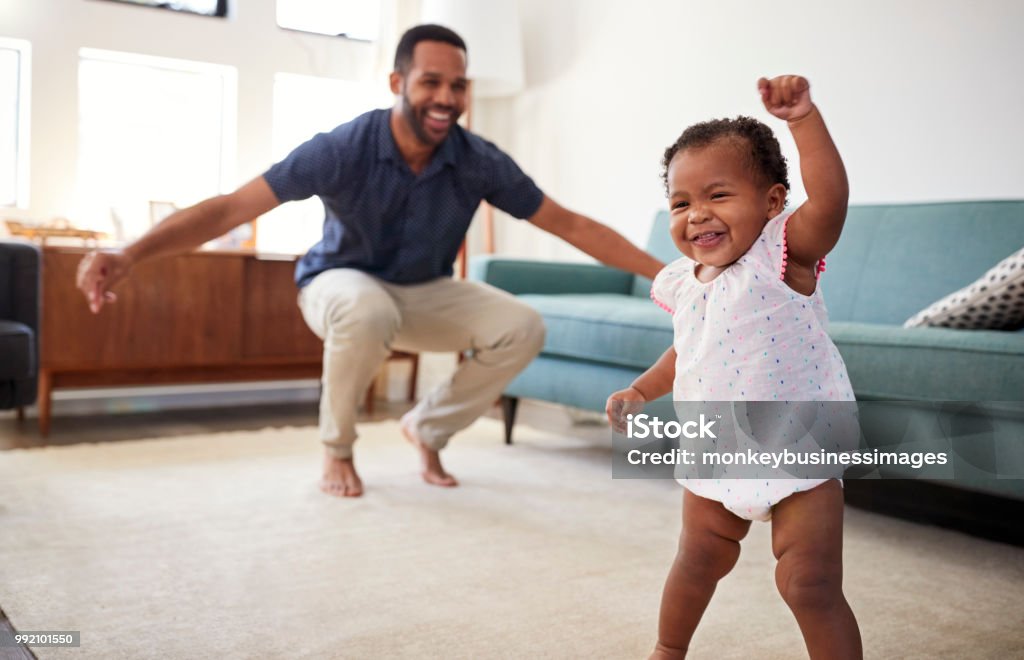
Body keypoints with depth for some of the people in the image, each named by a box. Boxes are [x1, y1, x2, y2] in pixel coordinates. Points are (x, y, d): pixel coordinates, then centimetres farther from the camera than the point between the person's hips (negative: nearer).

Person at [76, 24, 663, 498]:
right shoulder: (344, 150, -27)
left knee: (522, 328, -19)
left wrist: (665, 271, -17)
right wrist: (131, 255, -43)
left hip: (426, 293, 4)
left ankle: (429, 425, 7)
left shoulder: (479, 162, -19)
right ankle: (338, 448, -9)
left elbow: (571, 225, -13)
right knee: (368, 311, -40)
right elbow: (232, 207, -30)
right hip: (343, 282, -3)